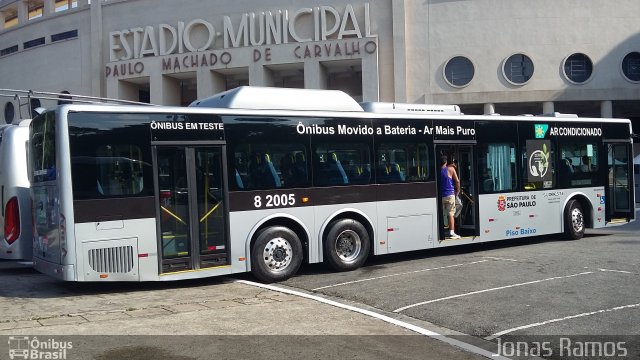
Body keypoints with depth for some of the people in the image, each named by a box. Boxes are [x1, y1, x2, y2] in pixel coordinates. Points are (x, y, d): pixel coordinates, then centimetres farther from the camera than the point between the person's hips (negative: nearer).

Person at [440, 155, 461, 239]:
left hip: (440, 195, 2)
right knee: (450, 214, 0)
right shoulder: (451, 169, -1)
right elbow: (457, 181, -2)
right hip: (450, 194, -2)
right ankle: (451, 233, -6)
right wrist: (457, 191, 8)